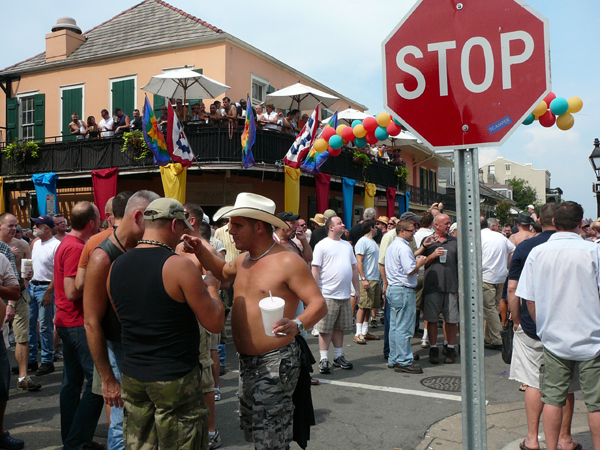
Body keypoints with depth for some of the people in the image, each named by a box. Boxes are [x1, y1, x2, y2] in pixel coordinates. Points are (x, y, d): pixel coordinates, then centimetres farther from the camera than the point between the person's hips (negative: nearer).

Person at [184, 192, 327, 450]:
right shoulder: (244, 259, 9)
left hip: (275, 362, -9)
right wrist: (200, 251, 15)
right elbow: (223, 272, 31)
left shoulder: (288, 262, -17)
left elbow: (319, 304, -20)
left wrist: (296, 325, -39)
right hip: (246, 362, 9)